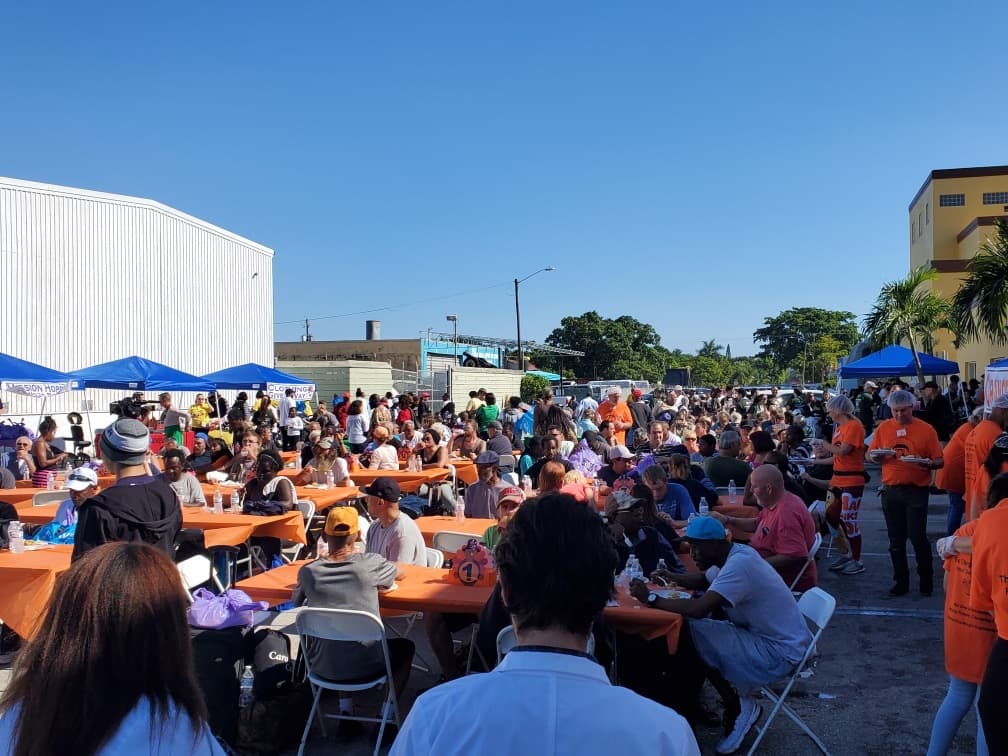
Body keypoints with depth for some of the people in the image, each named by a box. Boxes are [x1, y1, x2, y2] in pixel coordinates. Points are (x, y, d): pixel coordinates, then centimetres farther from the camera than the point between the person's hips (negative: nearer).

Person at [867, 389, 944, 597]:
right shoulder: (883, 428, 6)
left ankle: (926, 580, 16)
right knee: (896, 540, 10)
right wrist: (876, 456, -13)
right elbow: (868, 455, 9)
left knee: (917, 536, -4)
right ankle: (901, 581, 21)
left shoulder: (926, 429, -2)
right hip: (891, 491, 3)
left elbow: (940, 461, -3)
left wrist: (926, 463, -24)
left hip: (916, 490, -3)